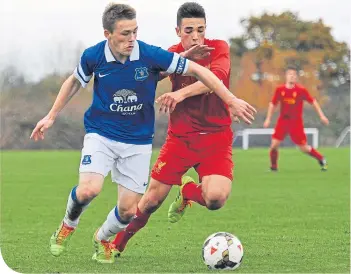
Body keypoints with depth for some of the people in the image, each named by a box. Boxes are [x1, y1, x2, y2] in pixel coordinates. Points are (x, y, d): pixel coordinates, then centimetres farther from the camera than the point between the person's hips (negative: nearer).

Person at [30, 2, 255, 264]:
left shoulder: (151, 55, -18)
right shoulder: (93, 56, -12)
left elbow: (197, 70, -10)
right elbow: (74, 82, 10)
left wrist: (231, 100, -12)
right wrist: (51, 117, 11)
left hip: (138, 141, 1)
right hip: (101, 134, -1)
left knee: (128, 210, -1)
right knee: (89, 190, -24)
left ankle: (102, 238, 33)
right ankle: (68, 225, 10)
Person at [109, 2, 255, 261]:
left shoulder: (219, 48, -7)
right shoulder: (173, 54, 1)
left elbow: (217, 77, -28)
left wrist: (181, 93, -41)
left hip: (216, 137, -1)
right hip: (180, 137, 2)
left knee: (216, 199, -24)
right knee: (152, 200, -2)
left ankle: (188, 190, 10)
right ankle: (117, 244, 20)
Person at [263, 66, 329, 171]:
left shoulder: (301, 90, -9)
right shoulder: (280, 89, -2)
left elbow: (313, 101, 0)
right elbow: (273, 104, 11)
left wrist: (321, 115, -2)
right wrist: (268, 119, 8)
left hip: (296, 122, -2)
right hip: (283, 121, 2)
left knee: (304, 148, 0)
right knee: (274, 144, -11)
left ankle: (322, 159, 24)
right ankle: (273, 166, 11)